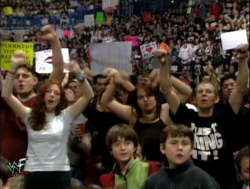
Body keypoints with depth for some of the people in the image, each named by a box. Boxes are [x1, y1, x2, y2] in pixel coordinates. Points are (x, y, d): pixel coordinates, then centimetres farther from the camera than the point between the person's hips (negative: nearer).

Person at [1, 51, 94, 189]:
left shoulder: (65, 116, 1)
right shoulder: (30, 115, 5)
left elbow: (89, 96, -8)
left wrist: (78, 73, -22)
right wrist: (13, 67, -12)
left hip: (59, 174, -1)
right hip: (33, 174, 1)